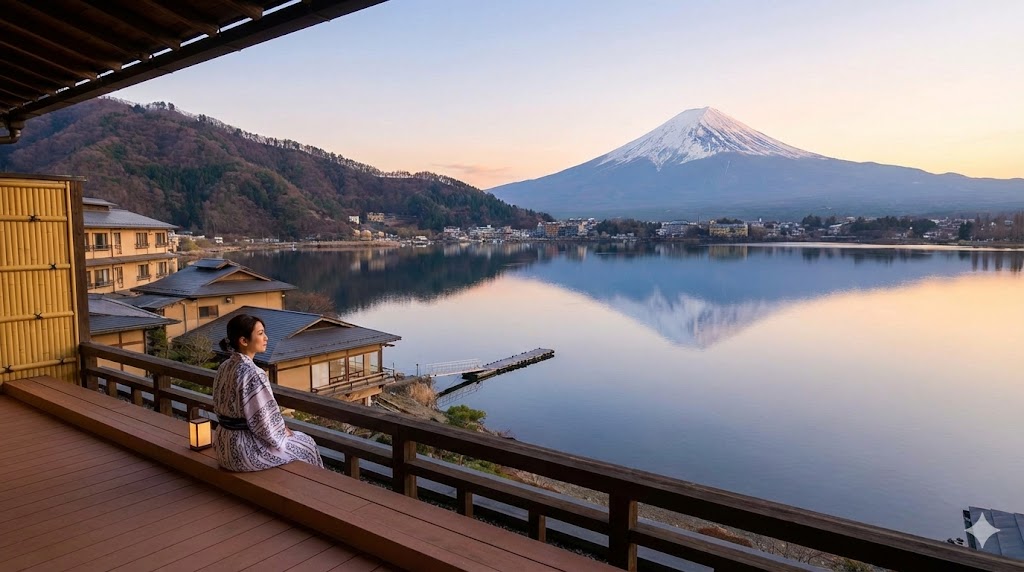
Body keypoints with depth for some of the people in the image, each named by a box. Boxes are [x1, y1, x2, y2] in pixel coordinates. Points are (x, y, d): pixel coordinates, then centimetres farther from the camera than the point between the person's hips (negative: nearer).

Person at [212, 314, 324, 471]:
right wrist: (283, 432, -1)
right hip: (245, 450, -8)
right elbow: (266, 421, -23)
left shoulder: (224, 368, 1)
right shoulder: (253, 374, -27)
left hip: (225, 445, 8)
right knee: (306, 443, 14)